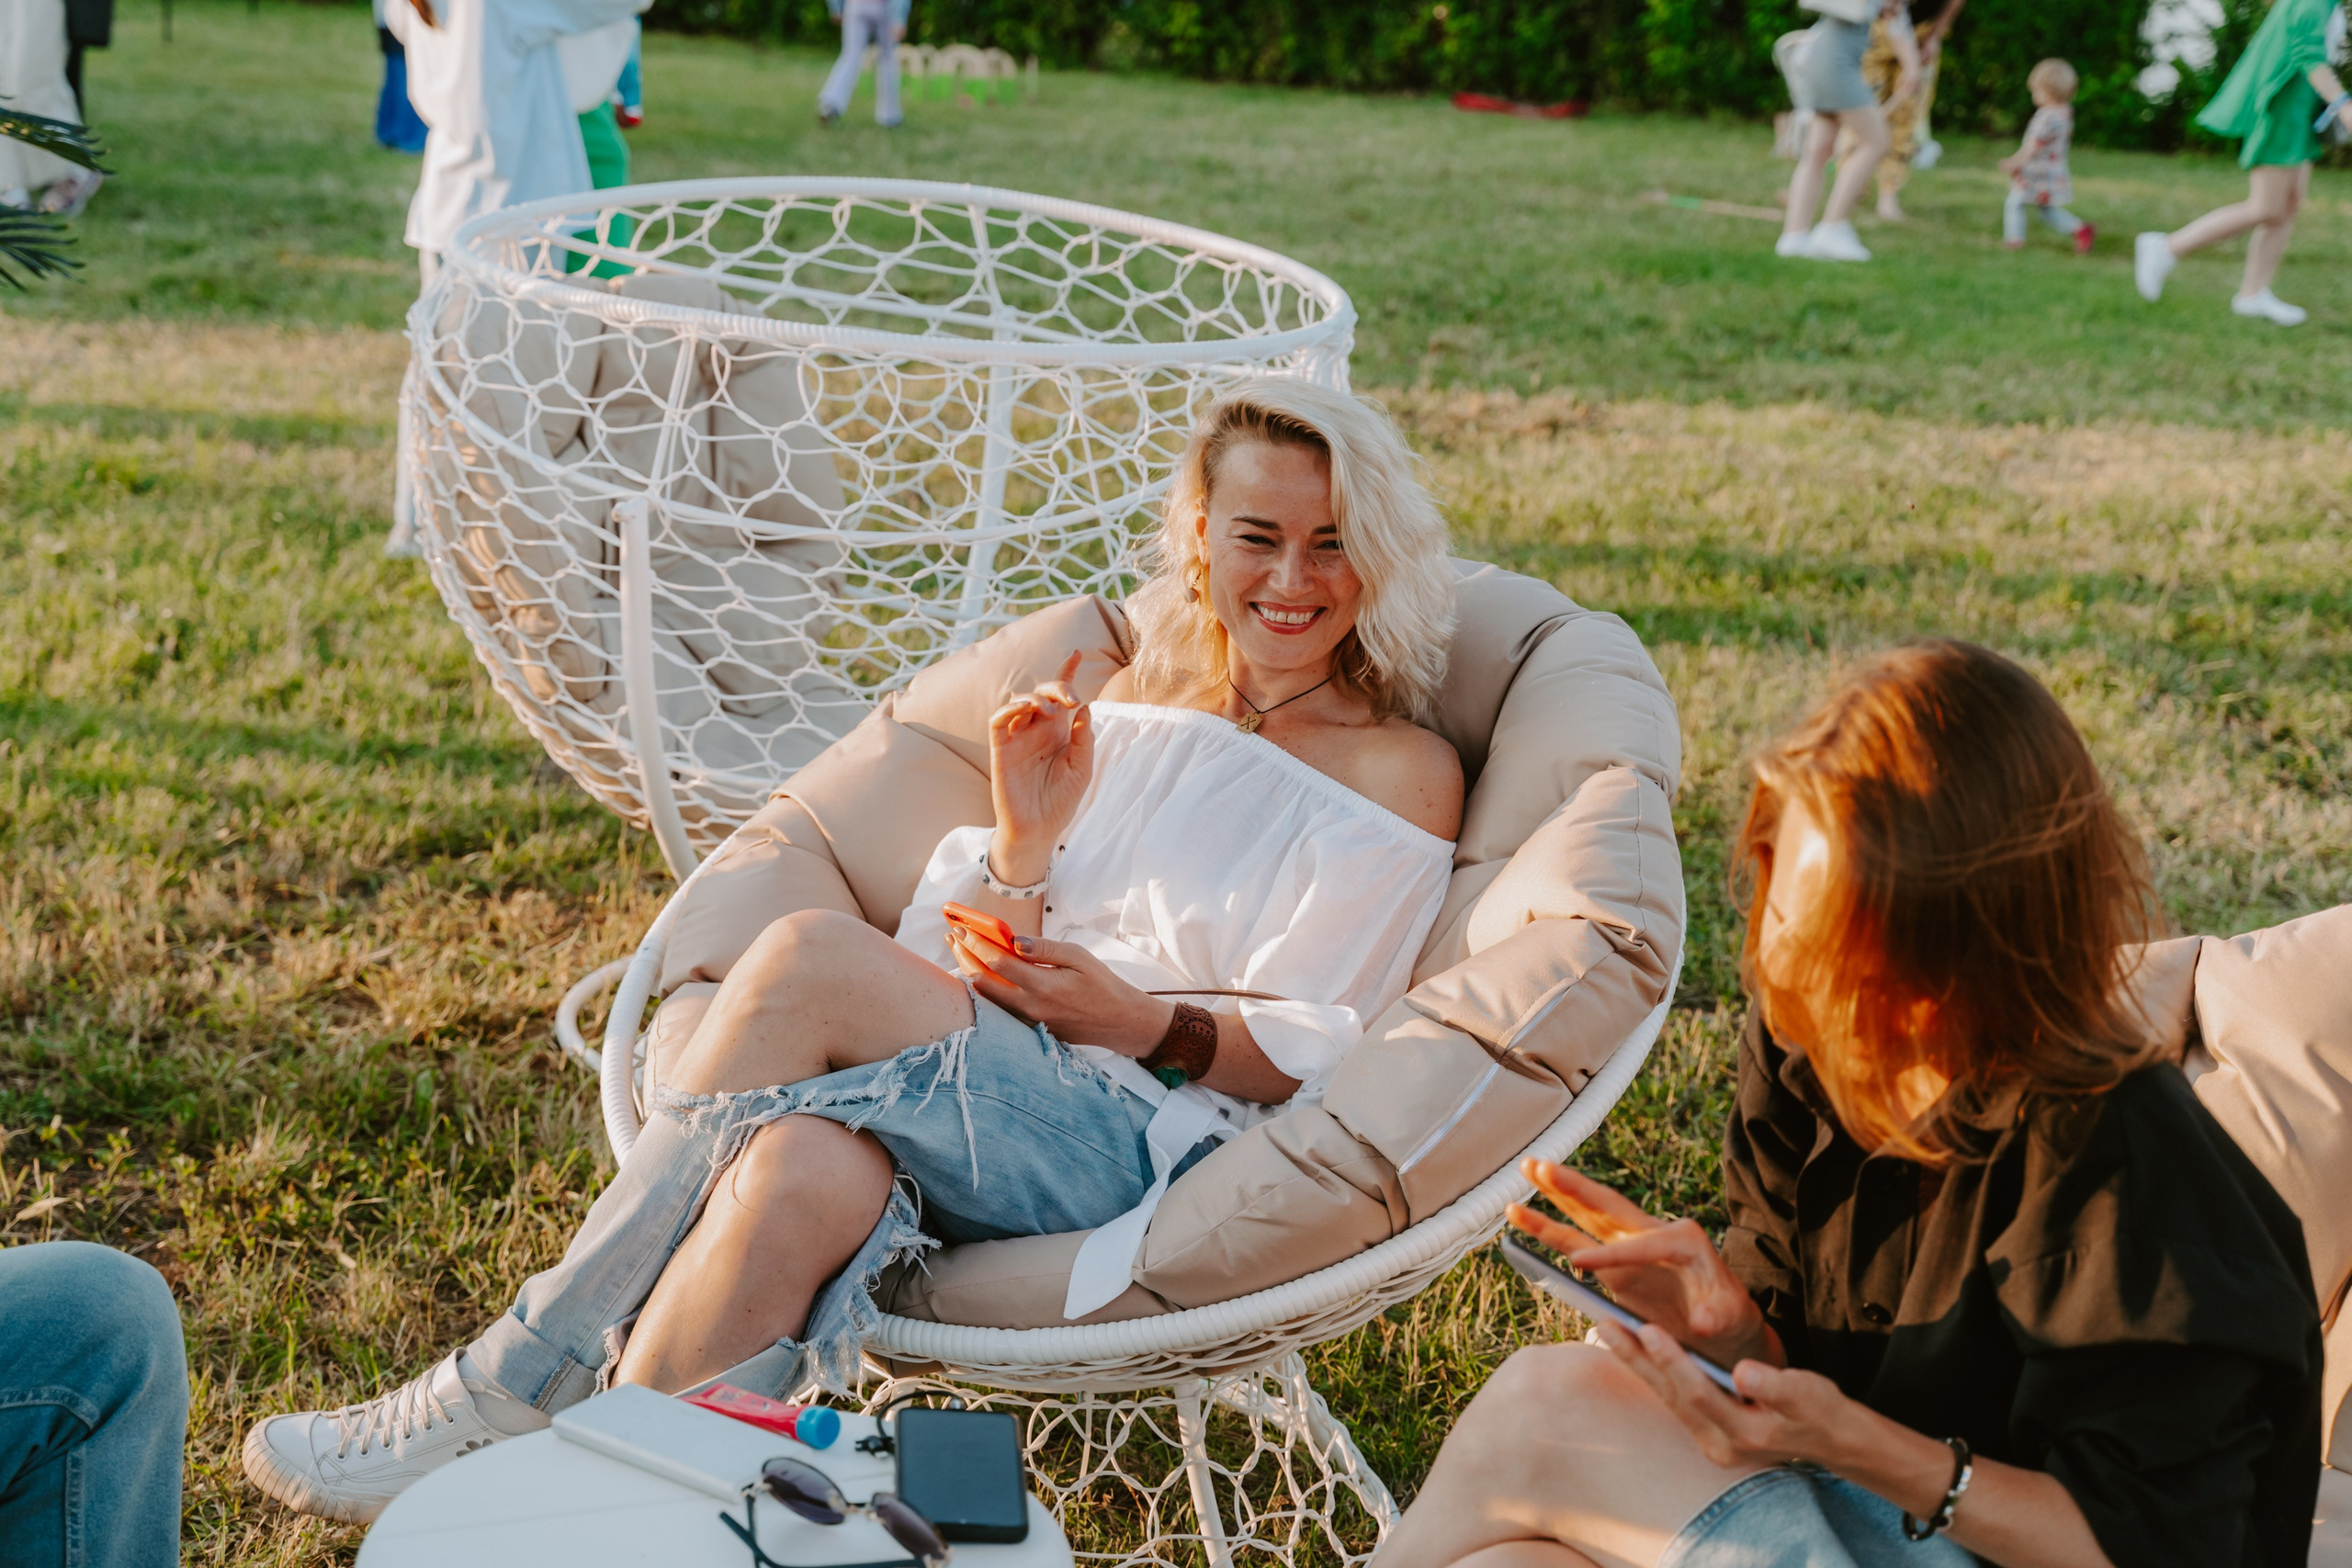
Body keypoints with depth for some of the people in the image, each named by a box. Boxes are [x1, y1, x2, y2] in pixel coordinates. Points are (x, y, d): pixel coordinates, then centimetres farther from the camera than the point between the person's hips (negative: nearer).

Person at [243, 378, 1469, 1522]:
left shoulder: (1400, 776, 6)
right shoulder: (1121, 713, 20)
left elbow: (1305, 1058, 0)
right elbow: (981, 991, 15)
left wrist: (1146, 1021, -16)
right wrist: (1025, 836, -3)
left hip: (1156, 1148, -4)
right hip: (984, 1115, 5)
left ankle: (515, 1385, -18)